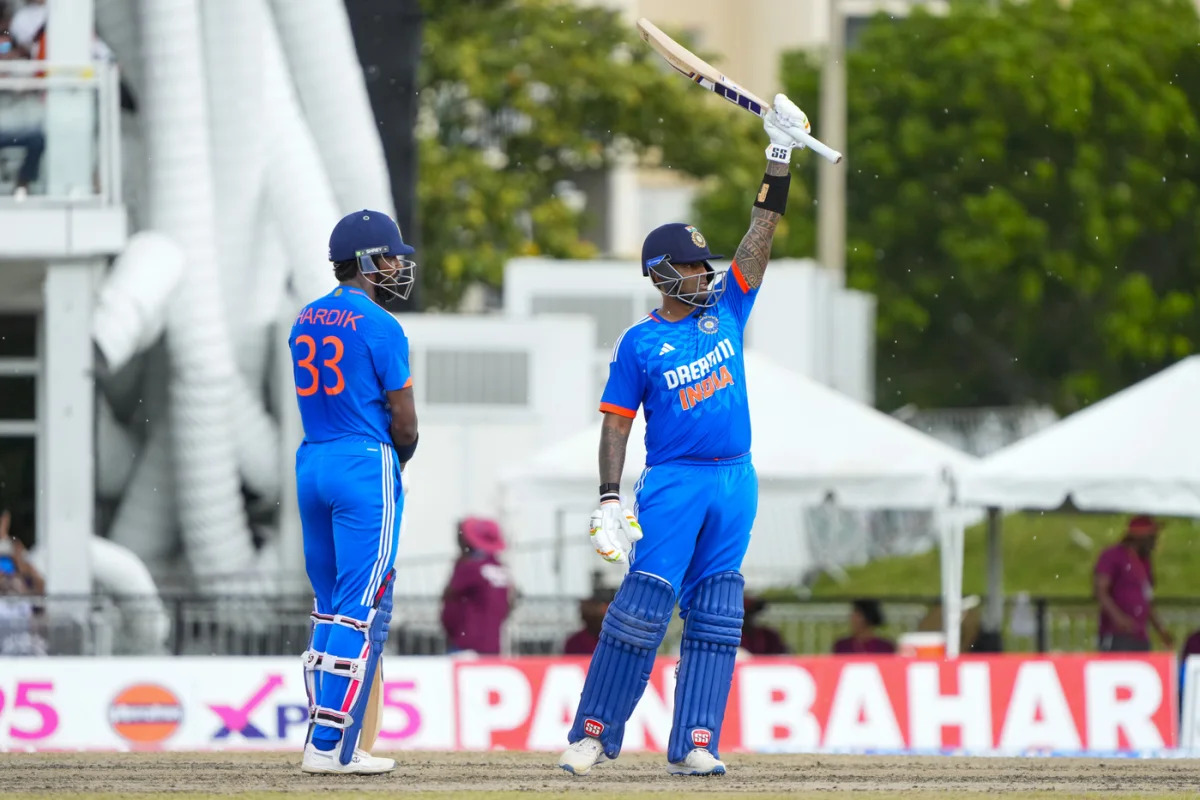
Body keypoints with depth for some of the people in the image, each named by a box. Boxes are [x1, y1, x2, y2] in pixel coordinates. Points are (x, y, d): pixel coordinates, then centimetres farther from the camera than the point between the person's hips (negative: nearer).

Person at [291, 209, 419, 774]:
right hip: (365, 466, -7)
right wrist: (398, 459, 12)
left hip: (310, 463, 7)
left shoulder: (305, 322, 11)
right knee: (363, 610, -5)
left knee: (330, 608, 13)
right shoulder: (379, 327, -11)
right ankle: (330, 745, -9)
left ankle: (326, 740, 12)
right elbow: (405, 422, -10)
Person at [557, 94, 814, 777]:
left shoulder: (726, 309, 10)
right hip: (673, 483, -5)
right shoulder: (639, 343, -1)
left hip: (735, 483, 5)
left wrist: (781, 155, -2)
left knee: (716, 616, 2)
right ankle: (594, 735, -5)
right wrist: (610, 501, -11)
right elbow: (616, 424, -2)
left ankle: (695, 745, 1)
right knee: (644, 604, -11)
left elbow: (763, 232, 6)